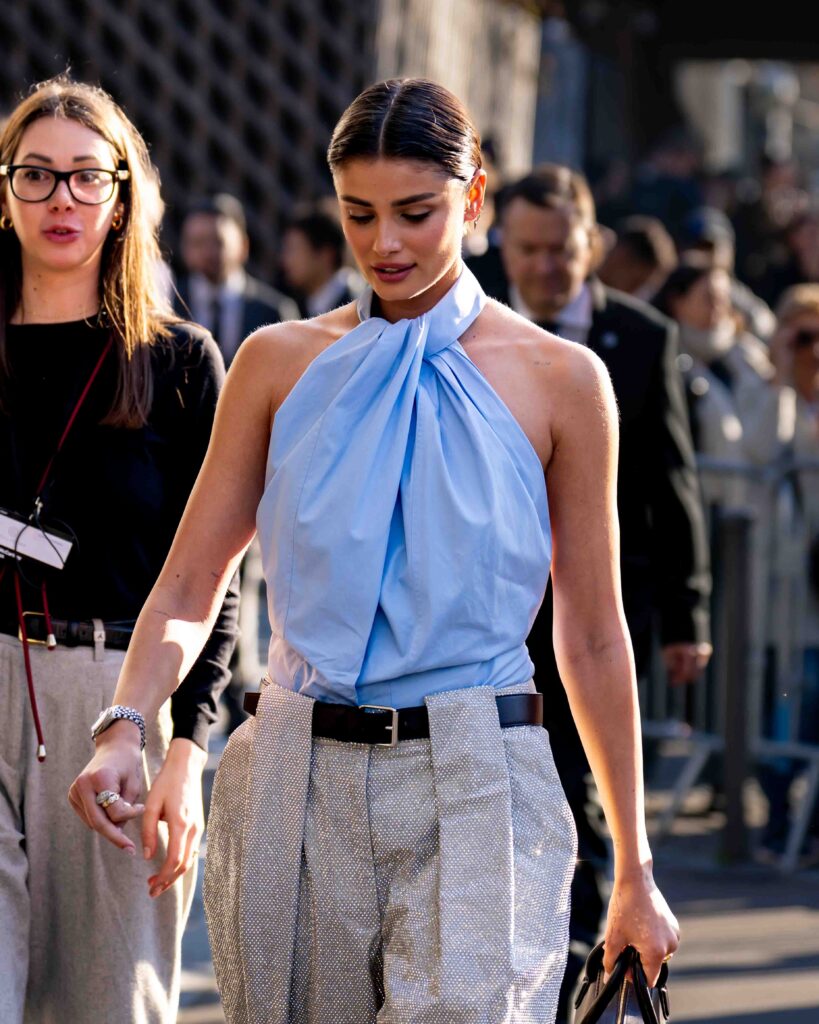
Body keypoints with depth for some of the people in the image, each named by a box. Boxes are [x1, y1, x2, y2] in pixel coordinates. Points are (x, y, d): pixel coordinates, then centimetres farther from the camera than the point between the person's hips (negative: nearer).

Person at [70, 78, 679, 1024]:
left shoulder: (559, 380, 4)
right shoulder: (281, 363, 8)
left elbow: (593, 639, 8)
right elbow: (186, 591, 7)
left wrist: (634, 871, 9)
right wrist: (124, 730, -12)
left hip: (474, 794, -2)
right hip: (297, 788, 3)